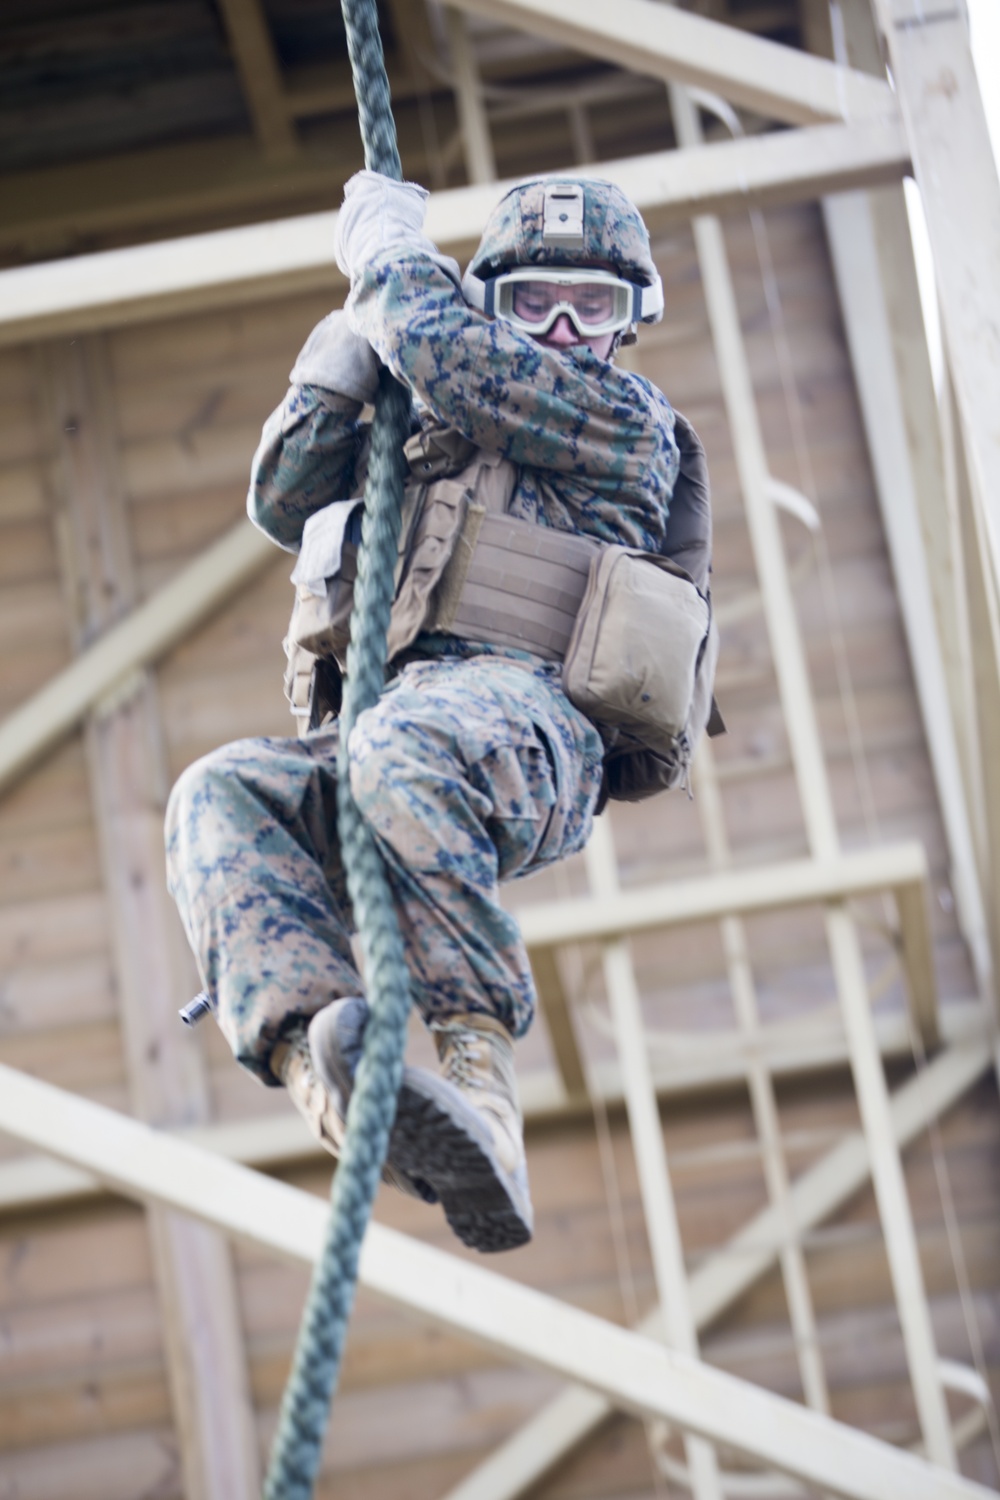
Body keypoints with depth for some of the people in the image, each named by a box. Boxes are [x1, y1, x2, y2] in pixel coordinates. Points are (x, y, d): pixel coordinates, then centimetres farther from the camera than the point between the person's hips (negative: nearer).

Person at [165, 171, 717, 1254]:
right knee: (222, 796, -28)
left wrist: (387, 234, 18)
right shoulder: (427, 435, 36)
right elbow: (283, 502, 25)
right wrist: (355, 332, 18)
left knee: (403, 757, -41)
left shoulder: (626, 421, 14)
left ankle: (480, 1086, -48)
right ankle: (324, 1070, -52)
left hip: (524, 724, -6)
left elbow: (448, 351, 0)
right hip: (376, 730, 6)